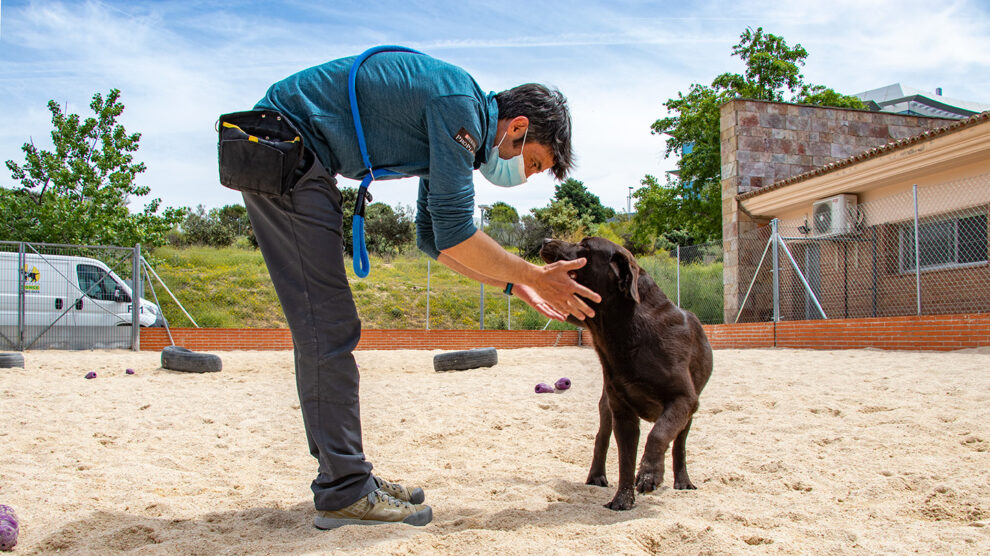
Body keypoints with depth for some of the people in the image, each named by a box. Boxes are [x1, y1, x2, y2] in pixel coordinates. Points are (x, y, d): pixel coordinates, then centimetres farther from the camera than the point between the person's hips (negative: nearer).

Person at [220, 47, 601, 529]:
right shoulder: (460, 105, -16)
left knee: (326, 328, 10)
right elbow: (454, 236, -20)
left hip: (299, 161, 11)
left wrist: (514, 284, 15)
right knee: (328, 328, -11)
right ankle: (344, 491, -4)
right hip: (280, 145, -11)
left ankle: (346, 476, 17)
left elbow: (433, 237, 19)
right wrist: (534, 276, -9)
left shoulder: (452, 127, 14)